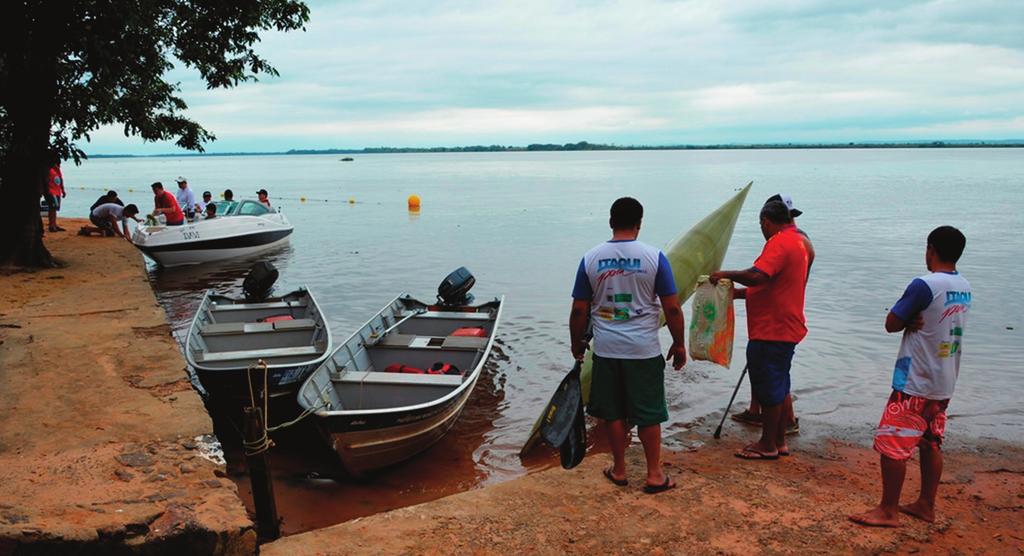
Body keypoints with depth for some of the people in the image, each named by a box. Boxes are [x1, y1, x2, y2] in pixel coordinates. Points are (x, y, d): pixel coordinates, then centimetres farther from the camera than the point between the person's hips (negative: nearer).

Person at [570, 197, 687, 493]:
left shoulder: (591, 258, -2)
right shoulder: (654, 257, -7)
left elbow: (579, 310, 1)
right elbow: (672, 308, -6)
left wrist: (577, 343, 16)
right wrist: (679, 345, 6)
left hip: (606, 349, 2)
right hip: (644, 351, -1)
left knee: (614, 413, 14)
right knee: (649, 414, 9)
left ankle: (619, 470, 24)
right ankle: (654, 474, 17)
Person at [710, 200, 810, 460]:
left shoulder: (779, 242, -17)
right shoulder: (798, 241, 16)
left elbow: (757, 276, -32)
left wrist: (726, 274, -18)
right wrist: (736, 292, 17)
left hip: (771, 331, -10)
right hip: (786, 328, 10)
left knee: (768, 389, 0)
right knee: (780, 387, 17)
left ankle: (767, 445, 10)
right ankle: (779, 441, 26)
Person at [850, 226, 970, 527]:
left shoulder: (924, 285, -19)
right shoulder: (964, 288, 7)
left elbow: (891, 324, -13)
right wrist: (914, 321, -5)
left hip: (915, 383, -8)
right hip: (944, 385, 8)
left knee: (891, 444, -2)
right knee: (931, 445, 16)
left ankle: (888, 511, 4)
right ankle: (926, 505, 25)